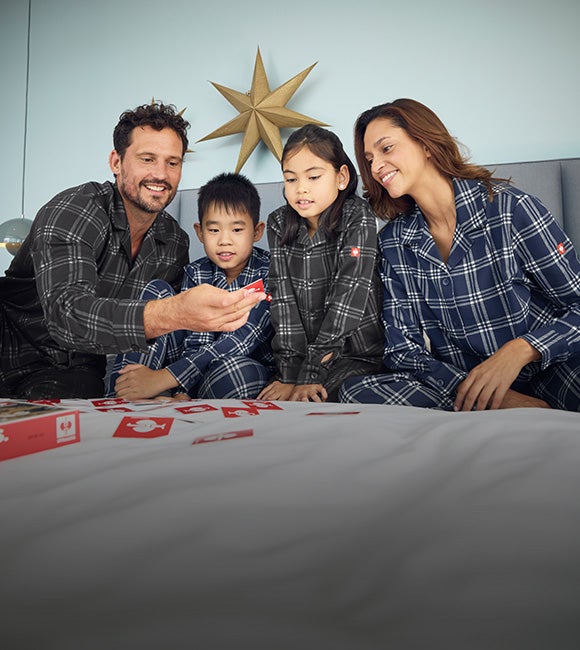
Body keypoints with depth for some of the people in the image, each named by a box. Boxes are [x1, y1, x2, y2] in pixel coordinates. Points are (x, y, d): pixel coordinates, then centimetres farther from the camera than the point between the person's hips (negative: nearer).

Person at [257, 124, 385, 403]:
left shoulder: (357, 218, -10)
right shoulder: (279, 224, 2)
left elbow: (347, 296, -19)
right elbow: (282, 298, -7)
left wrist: (311, 374, -25)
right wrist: (289, 373, -17)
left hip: (357, 352, -3)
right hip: (302, 351, 4)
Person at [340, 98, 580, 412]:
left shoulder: (509, 208, -8)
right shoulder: (392, 241, 3)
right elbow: (402, 348, -2)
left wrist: (518, 350, -25)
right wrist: (488, 399, -17)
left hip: (549, 371, -4)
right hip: (456, 384, 5)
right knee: (356, 391, -25)